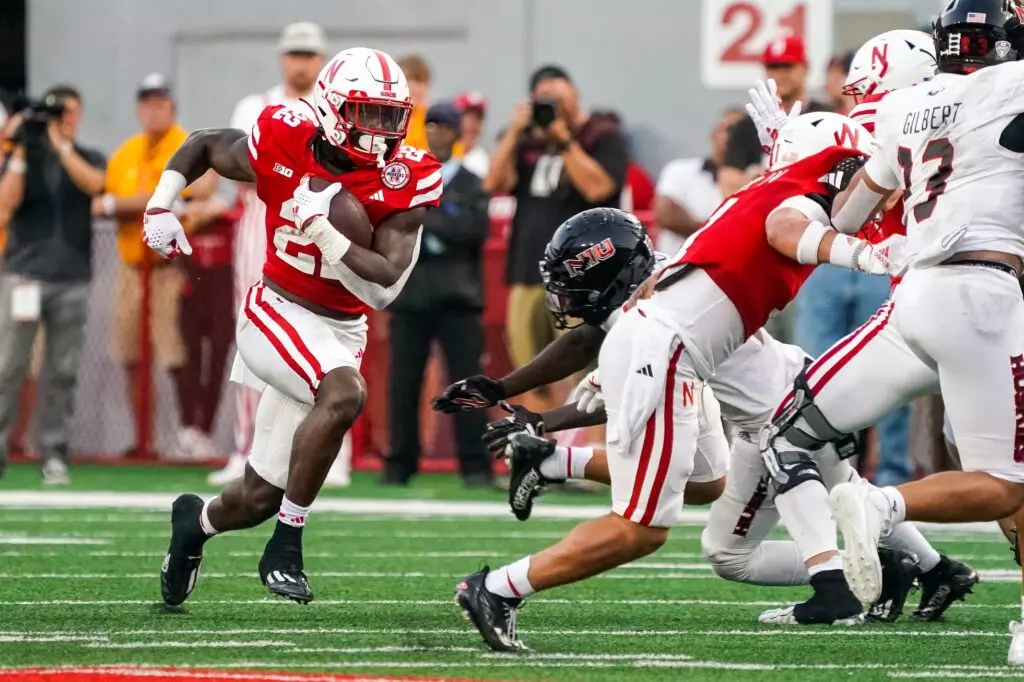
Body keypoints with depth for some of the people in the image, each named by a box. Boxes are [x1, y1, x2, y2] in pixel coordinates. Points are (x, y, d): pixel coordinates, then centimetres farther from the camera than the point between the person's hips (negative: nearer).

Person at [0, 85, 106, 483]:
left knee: (62, 372, 0)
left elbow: (93, 183, -12)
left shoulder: (89, 158, 11)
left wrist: (60, 144, -13)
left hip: (72, 278, 1)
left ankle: (53, 452, 4)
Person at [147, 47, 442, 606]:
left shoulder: (404, 181, -11)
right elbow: (203, 145, 8)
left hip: (341, 332, 4)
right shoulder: (284, 146, -12)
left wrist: (320, 227, -28)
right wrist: (160, 206, -4)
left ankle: (198, 520, 46)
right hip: (277, 314, -4)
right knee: (345, 395, -35)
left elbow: (382, 288, -18)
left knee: (258, 497, 10)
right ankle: (286, 548, -24)